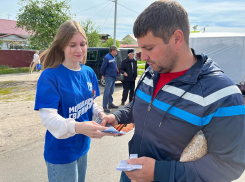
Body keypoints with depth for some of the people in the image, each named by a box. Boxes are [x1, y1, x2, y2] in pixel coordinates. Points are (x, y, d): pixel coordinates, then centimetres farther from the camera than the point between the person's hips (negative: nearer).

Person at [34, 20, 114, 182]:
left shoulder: (89, 72, 0)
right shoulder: (49, 76, -19)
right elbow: (48, 117, -25)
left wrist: (100, 113, -12)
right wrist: (77, 127, -43)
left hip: (83, 146, 6)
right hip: (61, 153, -6)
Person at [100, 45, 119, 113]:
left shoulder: (113, 57, 11)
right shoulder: (107, 58, -17)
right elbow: (103, 67, -16)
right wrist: (103, 75, -5)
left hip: (113, 77, 9)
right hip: (109, 77, -9)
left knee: (111, 92, 17)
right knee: (107, 92, -6)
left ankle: (110, 104, 28)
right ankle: (105, 107, -2)